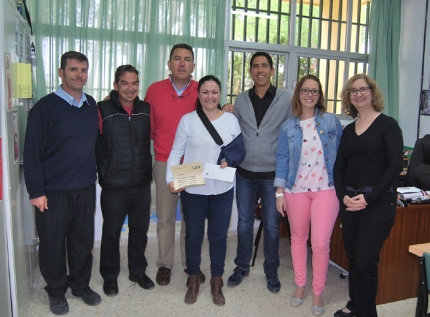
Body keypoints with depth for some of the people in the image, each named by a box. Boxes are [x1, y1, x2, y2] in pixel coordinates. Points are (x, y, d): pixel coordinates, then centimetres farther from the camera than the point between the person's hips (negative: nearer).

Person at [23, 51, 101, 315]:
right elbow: (32, 153, -10)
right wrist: (36, 191, -12)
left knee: (83, 241, 14)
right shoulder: (45, 107, -10)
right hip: (54, 191, -4)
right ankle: (56, 292, 30)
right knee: (53, 244, 10)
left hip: (86, 189, 4)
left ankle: (81, 285, 34)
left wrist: (94, 175, 10)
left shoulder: (92, 105, 5)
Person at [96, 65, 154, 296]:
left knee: (140, 229, 15)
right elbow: (96, 146, -6)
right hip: (114, 185, -3)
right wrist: (104, 175, -7)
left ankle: (138, 271, 35)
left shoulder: (146, 109, 3)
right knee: (111, 232, 11)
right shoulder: (103, 110, -9)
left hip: (142, 183, 4)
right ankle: (109, 276, 30)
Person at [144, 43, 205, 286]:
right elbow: (149, 127, 9)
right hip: (164, 163, 0)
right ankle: (165, 264, 26)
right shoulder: (154, 90, 2)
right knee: (165, 217, 10)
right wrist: (162, 143, -2)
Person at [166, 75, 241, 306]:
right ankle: (193, 280, 31)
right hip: (193, 189, -1)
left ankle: (217, 282, 29)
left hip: (222, 189, 1)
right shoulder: (187, 120, -4)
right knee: (193, 235, 12)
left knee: (218, 236, 11)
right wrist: (171, 179, -16)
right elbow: (176, 152, -3)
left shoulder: (231, 120, 2)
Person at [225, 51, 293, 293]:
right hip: (245, 173, 3)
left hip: (273, 174, -2)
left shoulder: (286, 100, -4)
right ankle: (242, 267, 32)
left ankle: (272, 272, 28)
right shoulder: (241, 100, 5)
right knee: (244, 223, 13)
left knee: (272, 226, 9)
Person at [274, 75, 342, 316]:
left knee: (321, 244, -4)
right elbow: (282, 159, 3)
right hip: (296, 190, 2)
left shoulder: (332, 121, 1)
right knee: (298, 239, 13)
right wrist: (280, 192, -1)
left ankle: (318, 292, 17)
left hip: (326, 190, -1)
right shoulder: (288, 127, 3)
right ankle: (300, 285, 31)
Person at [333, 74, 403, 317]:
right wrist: (343, 195, -6)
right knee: (353, 257, 12)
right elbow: (339, 167, 11)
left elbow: (395, 166, -12)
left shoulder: (388, 125, -4)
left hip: (378, 203, -5)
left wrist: (369, 198, -17)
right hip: (349, 202, 5)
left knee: (366, 260, -3)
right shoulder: (348, 130, 12)